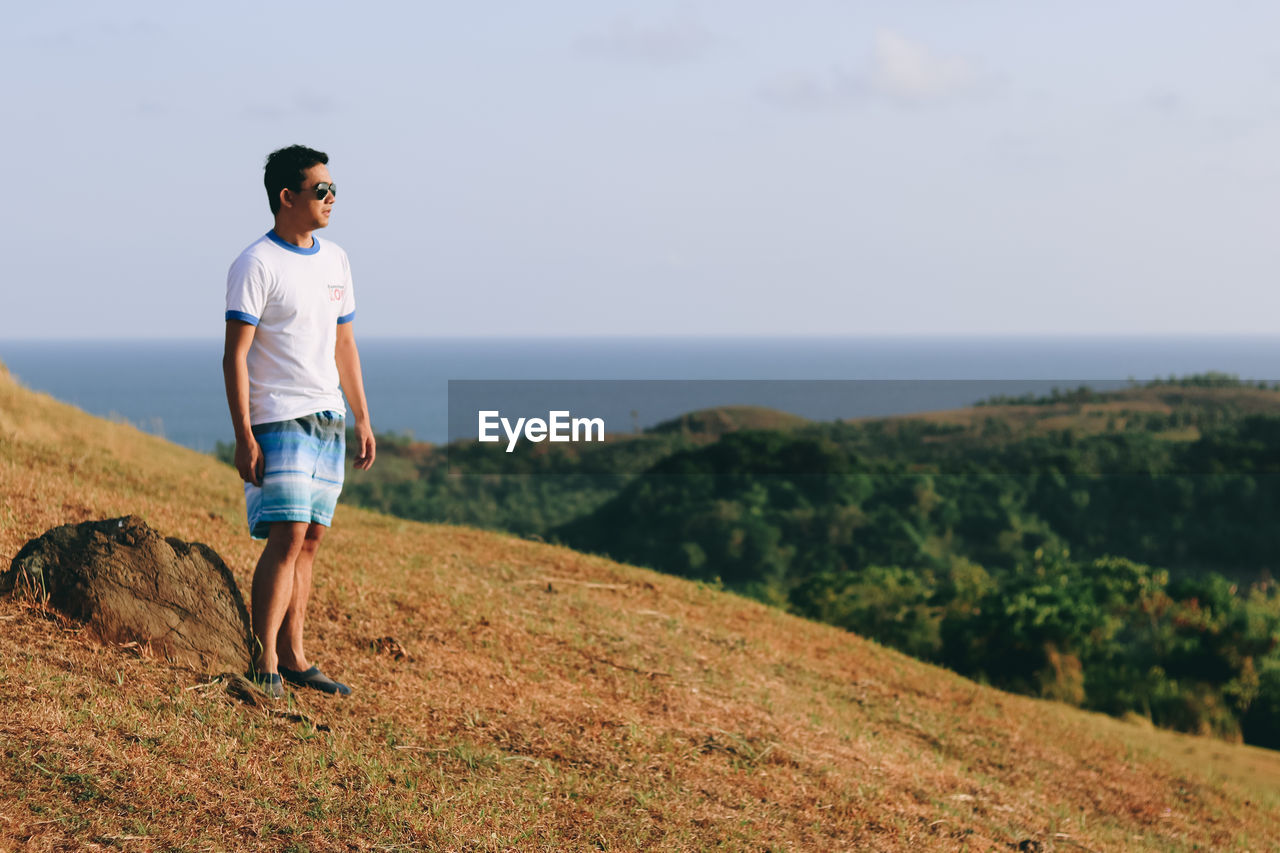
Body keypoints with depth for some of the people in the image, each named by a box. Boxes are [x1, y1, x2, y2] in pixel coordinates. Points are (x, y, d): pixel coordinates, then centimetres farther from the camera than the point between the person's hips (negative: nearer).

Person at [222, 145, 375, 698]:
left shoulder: (334, 260, 13)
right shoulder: (257, 264, -9)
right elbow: (235, 353, -13)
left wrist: (363, 420, 16)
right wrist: (243, 436, -19)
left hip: (329, 419, 7)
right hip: (278, 420, -7)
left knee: (309, 539, 7)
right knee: (287, 537, -14)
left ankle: (293, 657, 12)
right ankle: (263, 663, -10)